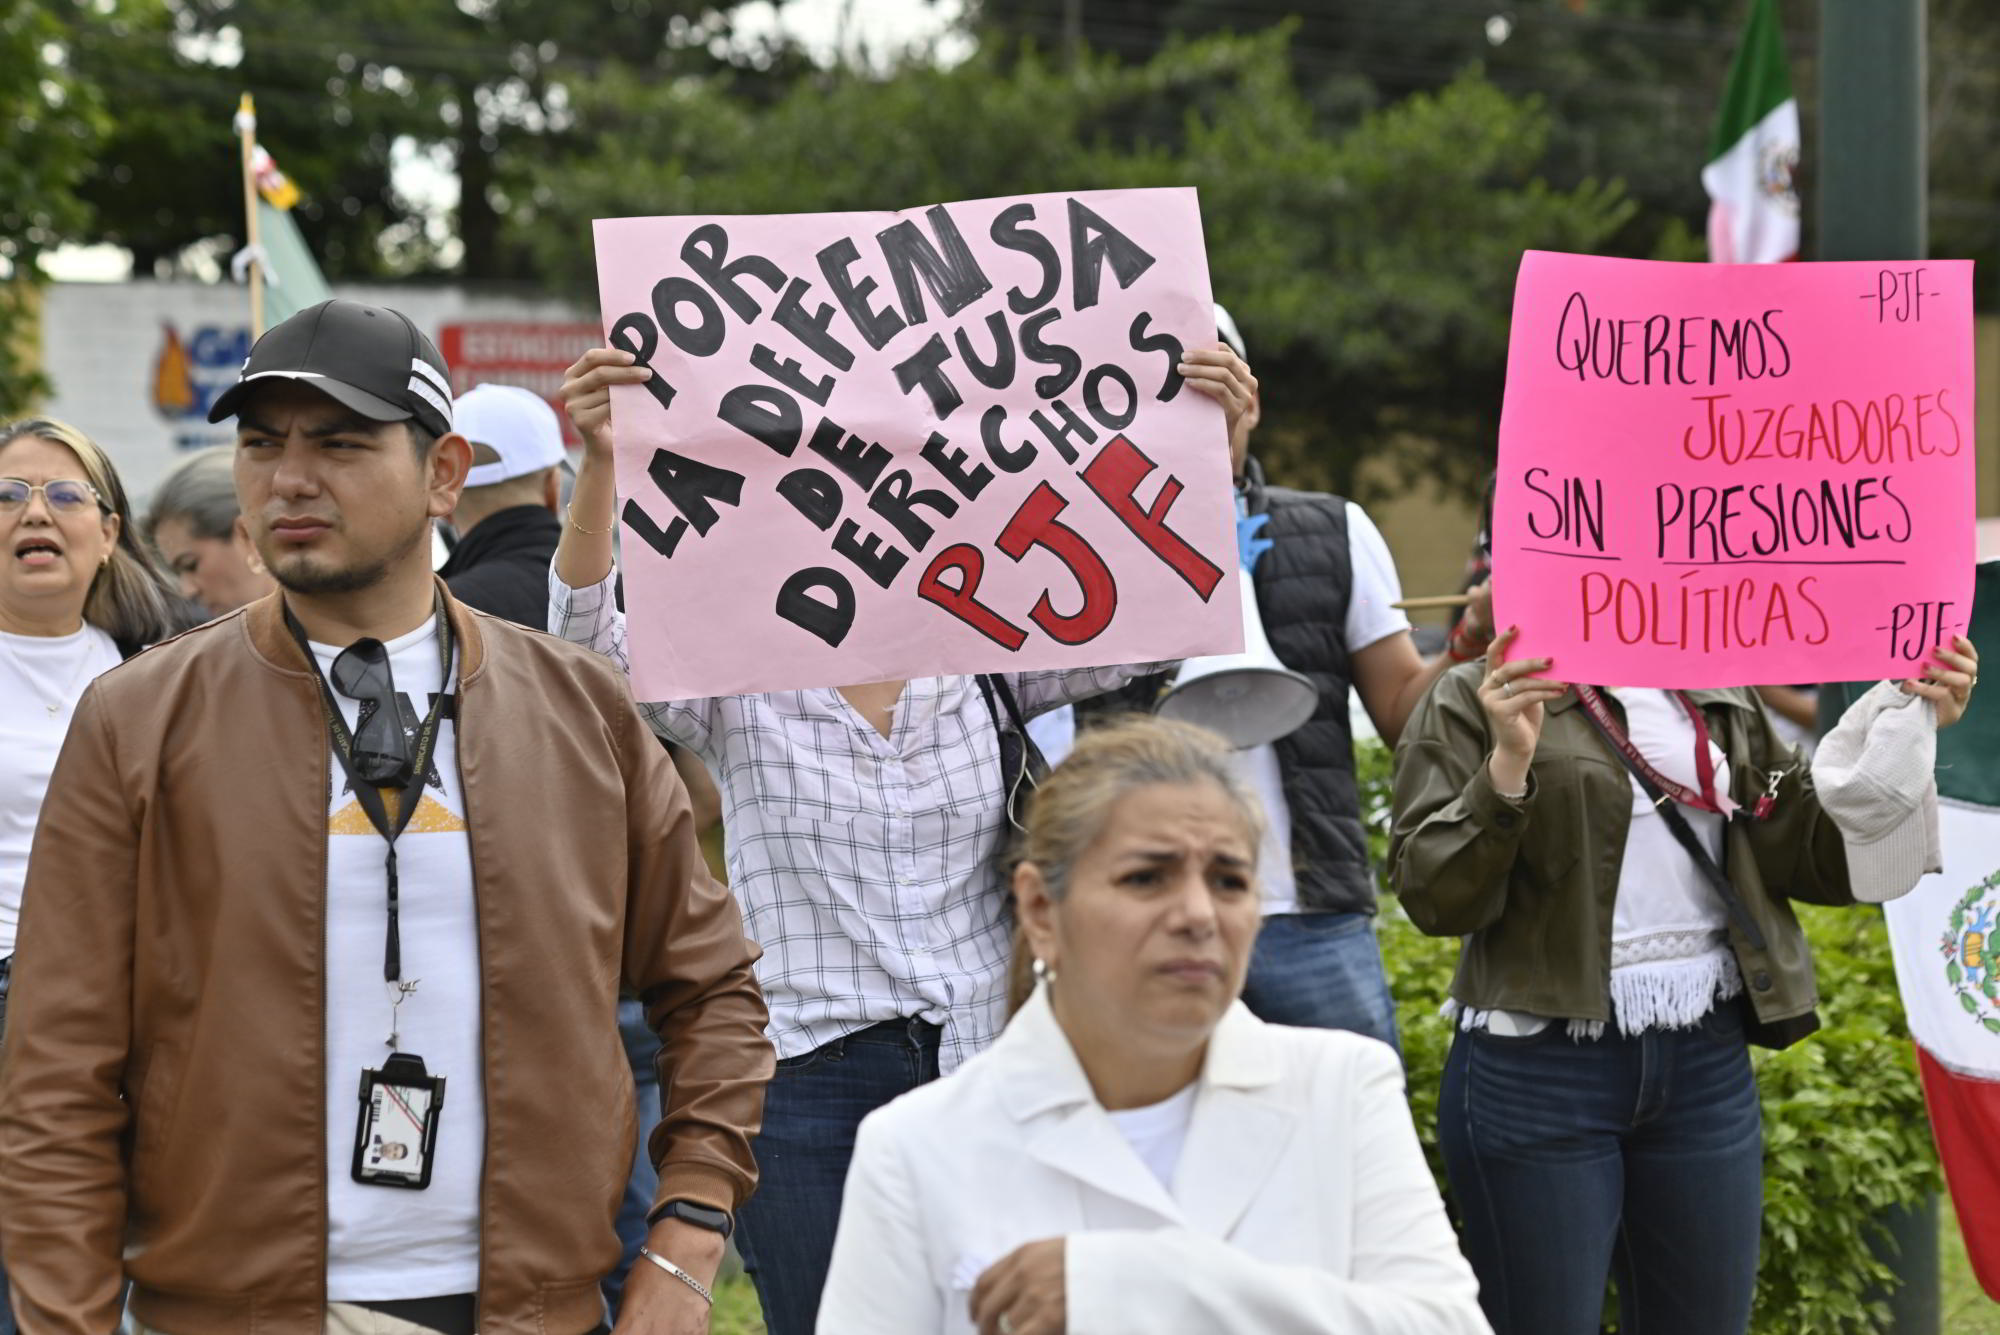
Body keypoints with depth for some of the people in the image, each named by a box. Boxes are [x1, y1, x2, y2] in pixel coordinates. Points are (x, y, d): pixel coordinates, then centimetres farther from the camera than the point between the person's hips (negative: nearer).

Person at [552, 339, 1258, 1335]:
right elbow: (587, 642, -16)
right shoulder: (739, 686, 0)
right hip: (807, 1089, -2)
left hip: (978, 1068, 2)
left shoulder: (983, 661, 8)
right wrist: (599, 466, -32)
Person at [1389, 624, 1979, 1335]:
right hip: (1539, 1066, -5)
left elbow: (1816, 860, 9)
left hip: (1707, 1062, 5)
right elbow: (1434, 896, -12)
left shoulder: (1721, 701, 11)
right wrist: (1507, 764, -27)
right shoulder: (1475, 698, -4)